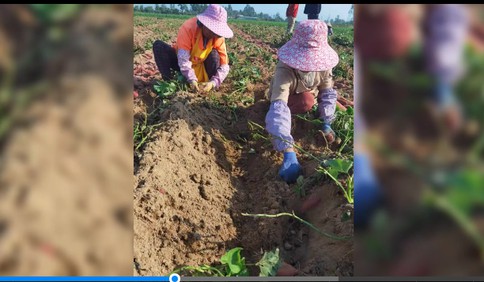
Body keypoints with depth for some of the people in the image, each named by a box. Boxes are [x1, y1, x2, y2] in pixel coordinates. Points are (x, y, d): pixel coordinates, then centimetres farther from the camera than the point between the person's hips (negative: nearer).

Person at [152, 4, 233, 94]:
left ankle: (211, 87, -20)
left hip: (201, 66, 1)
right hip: (182, 62, -1)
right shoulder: (188, 28, -28)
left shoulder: (218, 37, -20)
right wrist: (192, 80, -51)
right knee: (158, 45, -25)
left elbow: (224, 65, -24)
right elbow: (183, 59, -37)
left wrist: (213, 83, -43)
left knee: (214, 55, -29)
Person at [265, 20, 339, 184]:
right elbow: (278, 109, -56)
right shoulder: (285, 69, -44)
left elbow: (327, 93, -14)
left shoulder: (324, 64, -29)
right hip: (289, 98, -4)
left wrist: (326, 124, -26)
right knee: (307, 100, -27)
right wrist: (289, 154, -67)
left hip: (310, 96, 4)